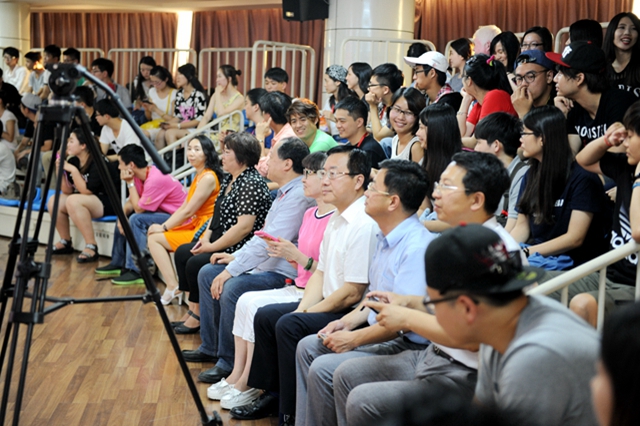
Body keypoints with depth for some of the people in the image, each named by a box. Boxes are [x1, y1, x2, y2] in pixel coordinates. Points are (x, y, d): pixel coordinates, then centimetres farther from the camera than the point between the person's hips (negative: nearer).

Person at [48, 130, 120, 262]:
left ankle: (91, 247, -27)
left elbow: (87, 191, -24)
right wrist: (59, 171, -9)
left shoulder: (97, 163, -19)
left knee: (73, 201, -32)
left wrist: (73, 170, -25)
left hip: (109, 203, -8)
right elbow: (67, 191, 4)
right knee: (54, 201, -9)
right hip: (86, 200, 8)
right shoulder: (73, 161, 3)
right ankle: (65, 242, 8)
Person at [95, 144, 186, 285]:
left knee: (137, 219, -28)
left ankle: (136, 271, -20)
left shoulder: (155, 179, -26)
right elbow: (131, 202, 9)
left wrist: (130, 183, -17)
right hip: (162, 213, 10)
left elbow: (139, 208, -21)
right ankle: (118, 263, 24)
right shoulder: (142, 175, 2)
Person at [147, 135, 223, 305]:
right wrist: (163, 226, 1)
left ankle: (173, 288, -8)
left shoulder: (208, 178, -17)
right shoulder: (198, 176, 15)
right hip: (194, 226, 10)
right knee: (153, 234, 10)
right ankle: (172, 286, 3)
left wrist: (164, 227, -8)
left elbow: (188, 212, -17)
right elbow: (183, 208, 13)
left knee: (155, 238, -7)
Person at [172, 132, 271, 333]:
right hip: (218, 243, 11)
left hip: (239, 250, -11)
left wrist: (212, 247, -20)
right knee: (182, 253, 11)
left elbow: (244, 227, -27)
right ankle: (193, 309, 14)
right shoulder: (229, 178, 11)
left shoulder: (251, 183, -21)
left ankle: (199, 315, -2)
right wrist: (206, 237, 4)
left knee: (195, 263, -21)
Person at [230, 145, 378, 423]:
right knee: (266, 316, 11)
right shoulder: (336, 219, 11)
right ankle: (272, 396, 21)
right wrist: (302, 308, -1)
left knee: (289, 325, -25)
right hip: (328, 305, 11)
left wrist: (308, 313, -11)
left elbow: (353, 293, -23)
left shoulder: (364, 225, -22)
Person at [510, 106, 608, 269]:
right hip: (537, 254, 7)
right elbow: (522, 226, 11)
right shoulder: (531, 176, 13)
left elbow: (575, 238, -15)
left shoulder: (582, 178, -11)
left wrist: (525, 252, -19)